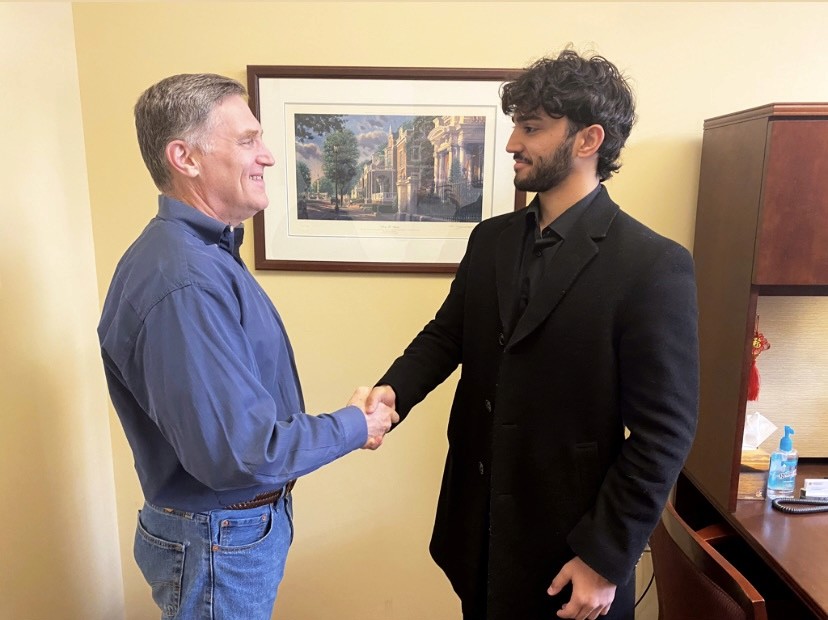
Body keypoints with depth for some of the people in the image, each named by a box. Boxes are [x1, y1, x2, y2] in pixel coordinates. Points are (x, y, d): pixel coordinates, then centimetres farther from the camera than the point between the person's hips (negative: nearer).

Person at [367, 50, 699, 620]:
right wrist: (393, 391, -14)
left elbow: (664, 432, -15)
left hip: (567, 534, -5)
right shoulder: (491, 239, 2)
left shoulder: (655, 266, -17)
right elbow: (446, 334, 6)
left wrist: (606, 558, -13)